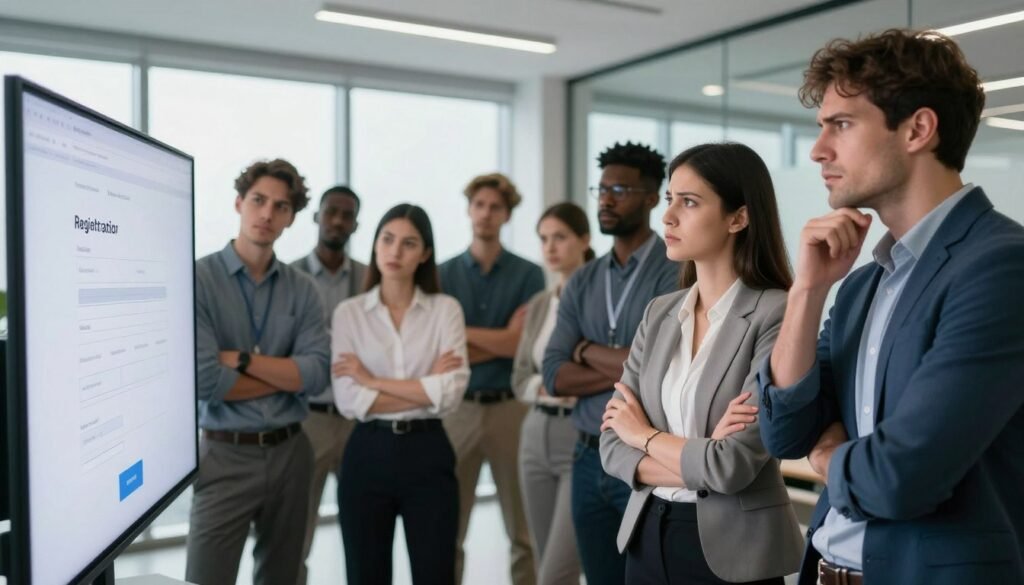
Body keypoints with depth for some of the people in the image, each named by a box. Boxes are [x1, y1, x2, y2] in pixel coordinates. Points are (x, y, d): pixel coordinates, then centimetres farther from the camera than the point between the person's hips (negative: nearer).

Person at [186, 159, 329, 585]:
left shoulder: (302, 289, 3)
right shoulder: (199, 278, -9)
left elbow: (317, 375, -8)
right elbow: (204, 381, -18)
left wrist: (241, 359, -17)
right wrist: (284, 375, -9)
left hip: (290, 453, 5)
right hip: (226, 457, -4)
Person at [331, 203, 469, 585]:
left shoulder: (446, 309, 0)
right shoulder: (348, 313, 2)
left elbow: (451, 392, -13)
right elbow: (347, 400, -9)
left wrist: (372, 380, -10)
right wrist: (426, 388, -12)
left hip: (427, 454, -1)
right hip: (367, 455, 1)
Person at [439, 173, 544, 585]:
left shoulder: (528, 275, 2)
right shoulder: (444, 275, 5)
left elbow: (521, 344, -10)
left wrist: (461, 333, -7)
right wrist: (498, 341, -12)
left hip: (511, 408, -1)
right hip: (458, 409, 1)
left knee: (525, 530, 8)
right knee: (448, 528, 8)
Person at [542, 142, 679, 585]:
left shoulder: (674, 273, -9)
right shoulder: (582, 282, 8)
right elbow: (554, 377, 0)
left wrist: (587, 350, -6)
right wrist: (626, 370, -14)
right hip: (589, 459, 6)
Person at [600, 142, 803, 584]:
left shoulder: (776, 314, -16)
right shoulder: (659, 313, 3)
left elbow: (733, 466, -22)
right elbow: (614, 445, 0)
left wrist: (647, 435, -6)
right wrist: (699, 461, -17)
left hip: (731, 548, -5)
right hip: (648, 535, 6)